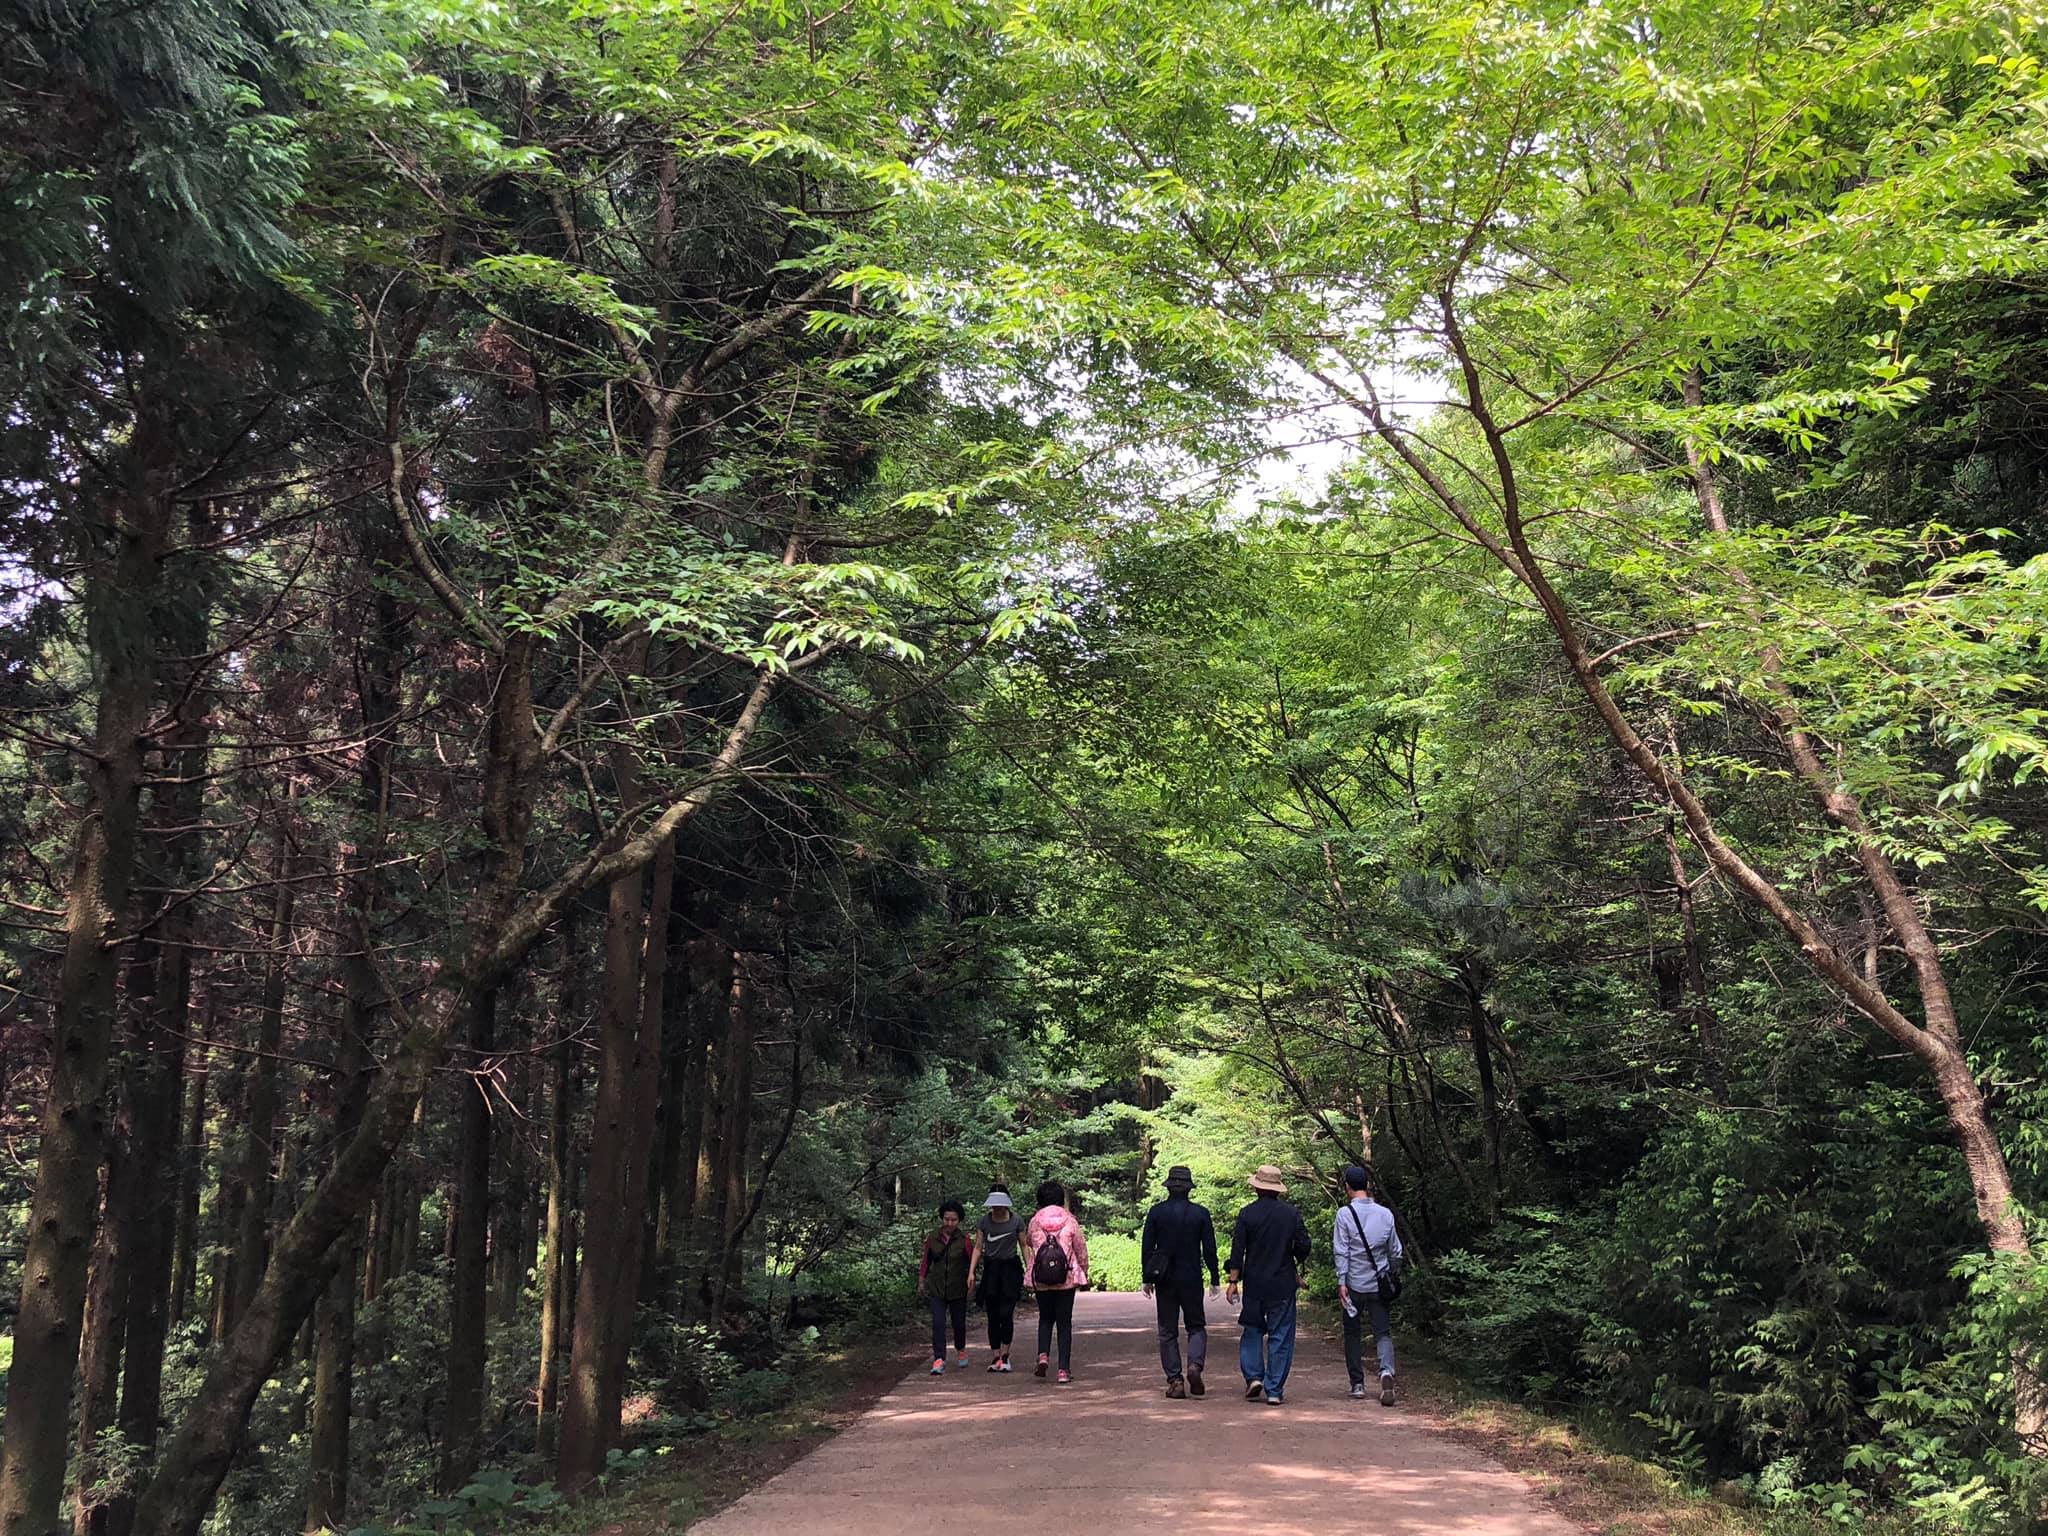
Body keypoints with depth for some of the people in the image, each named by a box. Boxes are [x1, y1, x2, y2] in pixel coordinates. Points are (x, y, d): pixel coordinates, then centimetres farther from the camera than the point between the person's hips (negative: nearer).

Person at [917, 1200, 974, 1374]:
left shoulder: (964, 1240, -8)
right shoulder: (933, 1239, -2)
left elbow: (972, 1262, -4)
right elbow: (926, 1262, 10)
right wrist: (921, 1282, 12)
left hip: (958, 1289, -1)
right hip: (937, 1288, 1)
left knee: (959, 1323, 13)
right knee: (938, 1324, -10)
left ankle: (962, 1351, 40)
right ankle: (939, 1360, -10)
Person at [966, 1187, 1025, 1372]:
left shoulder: (1016, 1221, -3)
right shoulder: (984, 1221, 2)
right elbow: (978, 1247, 6)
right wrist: (971, 1272, -2)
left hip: (1010, 1268, -2)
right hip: (990, 1269, 2)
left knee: (1006, 1314, -10)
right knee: (993, 1316, 3)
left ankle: (1005, 1355, 5)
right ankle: (996, 1357, 10)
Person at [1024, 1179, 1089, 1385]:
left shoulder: (1035, 1221, -1)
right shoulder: (1069, 1220, -4)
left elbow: (1028, 1242, 16)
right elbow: (1081, 1248, 2)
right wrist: (1084, 1273, 15)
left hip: (1040, 1280, 1)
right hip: (1067, 1279, -1)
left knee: (1045, 1318, 19)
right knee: (1064, 1322, 6)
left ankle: (1043, 1356, -3)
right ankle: (1064, 1369, 3)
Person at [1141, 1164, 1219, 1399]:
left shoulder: (1156, 1212, -2)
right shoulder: (1200, 1213, -3)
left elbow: (1146, 1247, -1)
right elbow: (1209, 1249, -1)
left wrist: (1147, 1278, 6)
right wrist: (1214, 1278, 6)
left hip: (1164, 1280, 0)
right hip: (1192, 1279, 0)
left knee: (1168, 1331, 8)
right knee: (1196, 1327, 12)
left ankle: (1175, 1380, 3)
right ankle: (1195, 1365, -12)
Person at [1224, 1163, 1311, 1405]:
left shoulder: (1247, 1213, -5)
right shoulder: (1291, 1213, -1)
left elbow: (1237, 1250, -7)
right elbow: (1303, 1247, 1)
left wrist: (1233, 1281, -3)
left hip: (1254, 1284, 0)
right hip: (1283, 1285, 0)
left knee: (1252, 1331, 15)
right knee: (1280, 1336, 5)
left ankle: (1253, 1376, 0)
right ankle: (1274, 1390, 3)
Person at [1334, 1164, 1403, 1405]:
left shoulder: (1345, 1214, -8)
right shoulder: (1385, 1214, 3)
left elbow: (1342, 1251, -10)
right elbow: (1395, 1251, 10)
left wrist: (1341, 1282, -7)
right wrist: (1394, 1277, 21)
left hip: (1354, 1285, -2)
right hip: (1379, 1284, 2)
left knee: (1353, 1334, 11)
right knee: (1383, 1332, 2)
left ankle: (1357, 1383, 13)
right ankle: (1386, 1371, -22)